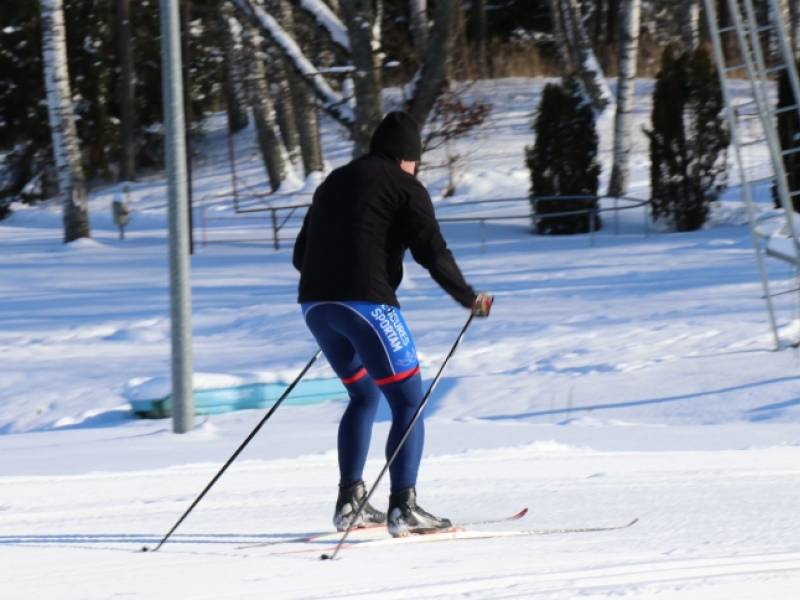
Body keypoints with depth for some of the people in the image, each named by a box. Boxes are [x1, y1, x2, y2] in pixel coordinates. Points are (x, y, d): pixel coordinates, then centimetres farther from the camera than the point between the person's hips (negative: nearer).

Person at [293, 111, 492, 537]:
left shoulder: (333, 183, 23)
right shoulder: (405, 186, 2)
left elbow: (300, 254, 26)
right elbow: (433, 254, -6)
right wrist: (470, 298, 6)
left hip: (315, 305, 7)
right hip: (366, 302, -7)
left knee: (363, 396, 24)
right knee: (408, 402, 0)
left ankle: (349, 502, 17)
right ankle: (403, 508, -11)